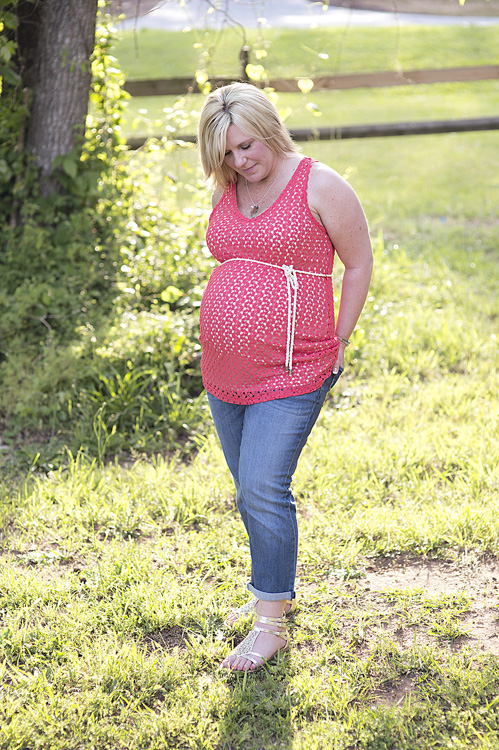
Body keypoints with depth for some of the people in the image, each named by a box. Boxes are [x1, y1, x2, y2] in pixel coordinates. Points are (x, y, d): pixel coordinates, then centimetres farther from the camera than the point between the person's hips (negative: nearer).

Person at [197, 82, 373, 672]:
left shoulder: (319, 186, -8)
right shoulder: (226, 191, 10)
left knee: (263, 490, -11)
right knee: (250, 491, 14)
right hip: (225, 373, 7)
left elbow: (359, 263, -2)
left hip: (289, 374, -7)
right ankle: (274, 590, 32)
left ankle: (271, 625, -1)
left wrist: (335, 345, -1)